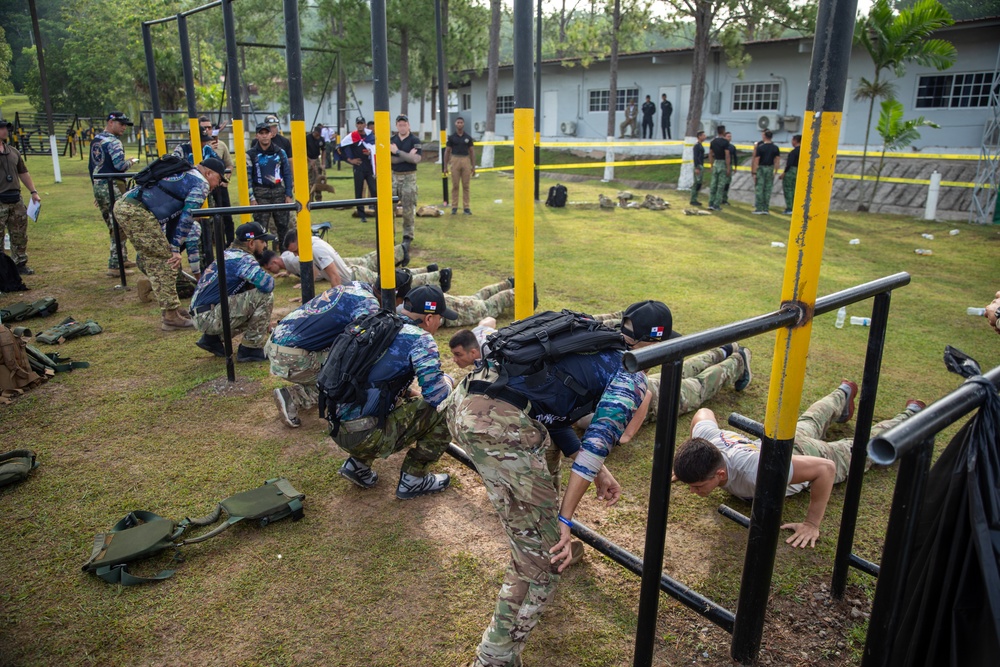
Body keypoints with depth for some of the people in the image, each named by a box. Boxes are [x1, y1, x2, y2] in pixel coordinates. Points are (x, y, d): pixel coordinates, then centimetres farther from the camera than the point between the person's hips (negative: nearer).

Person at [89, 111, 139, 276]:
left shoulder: (95, 140, 17)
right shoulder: (113, 141, -12)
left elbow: (92, 166, 22)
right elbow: (120, 166, -22)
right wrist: (132, 161, -2)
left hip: (98, 186, 9)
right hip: (113, 187, -9)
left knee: (112, 227, 18)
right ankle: (114, 266, -8)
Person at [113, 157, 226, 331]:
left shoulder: (183, 175, 30)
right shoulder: (201, 183, 2)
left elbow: (173, 215, 31)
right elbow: (187, 217, -7)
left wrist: (171, 247, 30)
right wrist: (176, 249, -6)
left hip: (122, 205, 10)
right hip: (138, 211, -10)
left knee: (154, 261, 17)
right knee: (165, 262, -1)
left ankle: (170, 309, 25)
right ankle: (171, 316, 3)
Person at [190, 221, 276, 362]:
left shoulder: (230, 254, 16)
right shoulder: (243, 258, -12)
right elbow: (267, 285, -26)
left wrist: (263, 319, 27)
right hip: (210, 318, -9)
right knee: (265, 296, -13)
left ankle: (212, 338, 18)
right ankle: (250, 349, -7)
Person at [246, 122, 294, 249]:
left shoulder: (280, 152, 7)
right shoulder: (251, 154, 0)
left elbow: (287, 174, 9)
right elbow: (247, 177, 0)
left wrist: (288, 195, 4)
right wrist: (251, 198, -6)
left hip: (279, 192, 2)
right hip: (261, 194, -2)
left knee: (283, 226, 7)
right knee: (260, 228, -3)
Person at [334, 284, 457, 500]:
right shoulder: (419, 339, -9)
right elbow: (437, 395, -16)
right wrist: (446, 380, 6)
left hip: (337, 429, 8)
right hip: (365, 436, -8)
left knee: (403, 402, 31)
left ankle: (358, 464, 21)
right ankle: (412, 479, 10)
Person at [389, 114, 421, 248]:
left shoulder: (414, 141, -3)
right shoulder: (391, 141, 5)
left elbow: (416, 159, -17)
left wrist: (397, 152, -16)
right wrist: (408, 156, -15)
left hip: (409, 177, -3)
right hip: (393, 176, 3)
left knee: (408, 209, -1)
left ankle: (407, 237, 7)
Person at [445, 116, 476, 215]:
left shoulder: (468, 138, 7)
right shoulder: (452, 137, 4)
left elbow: (472, 152, 8)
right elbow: (447, 151, 6)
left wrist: (473, 166, 2)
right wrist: (445, 166, 0)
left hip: (466, 161, 1)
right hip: (455, 161, -1)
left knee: (466, 186, 2)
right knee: (455, 186, 1)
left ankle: (466, 207, 6)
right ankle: (454, 207, 7)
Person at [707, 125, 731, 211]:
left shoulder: (713, 141, 6)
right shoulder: (725, 142, -12)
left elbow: (710, 154, 10)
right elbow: (727, 156, -16)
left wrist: (711, 165, 17)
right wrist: (728, 168, -13)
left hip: (715, 163, 6)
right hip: (723, 164, -6)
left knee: (713, 185, 8)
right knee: (721, 185, -1)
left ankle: (711, 204, 7)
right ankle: (716, 205, -1)